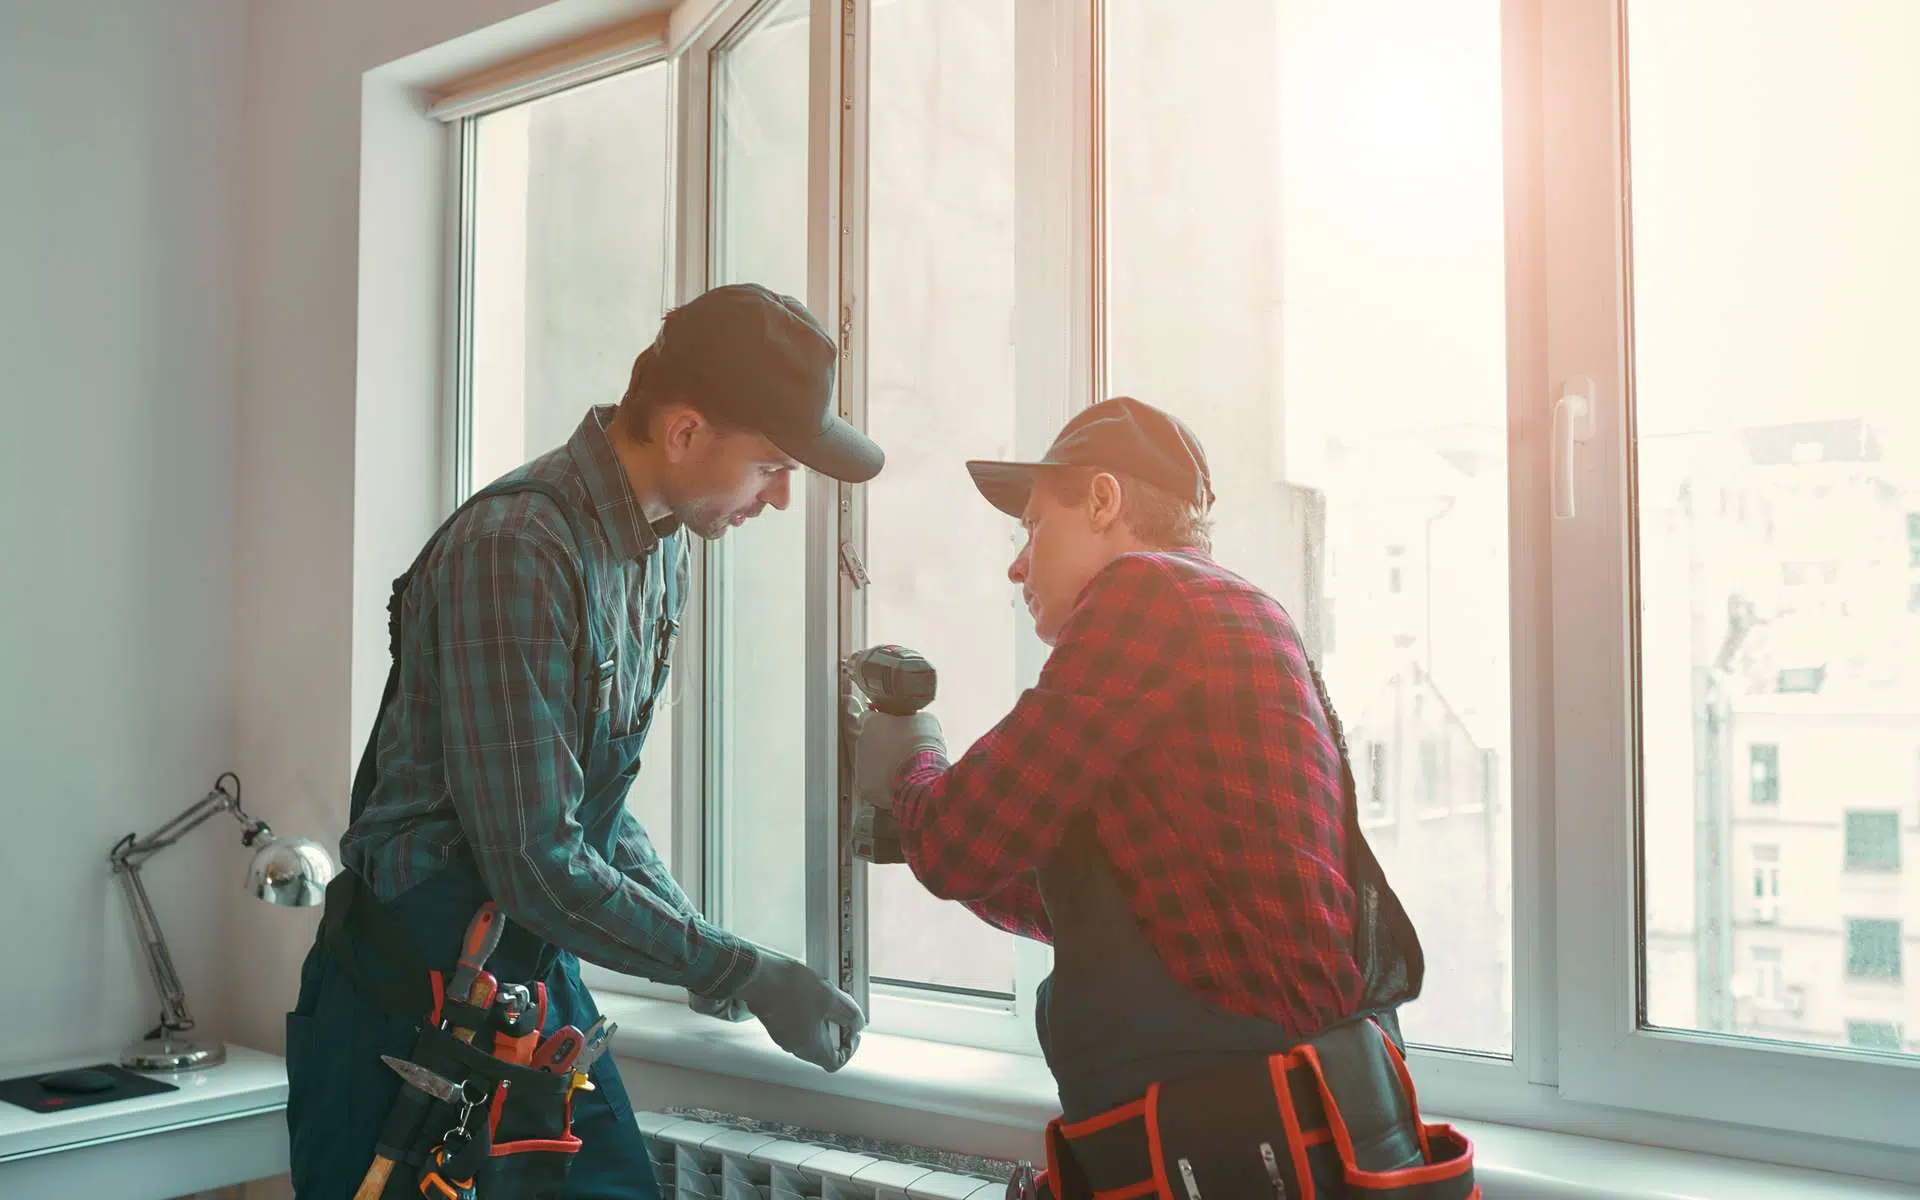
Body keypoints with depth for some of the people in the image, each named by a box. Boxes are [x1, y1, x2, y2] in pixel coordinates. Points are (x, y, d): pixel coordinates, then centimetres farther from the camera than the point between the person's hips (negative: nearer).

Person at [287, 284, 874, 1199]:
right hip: (415, 989, -8)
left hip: (539, 974, 8)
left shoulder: (660, 547, 5)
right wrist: (746, 976, -18)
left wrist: (696, 937, 5)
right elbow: (537, 865, -25)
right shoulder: (513, 550, -24)